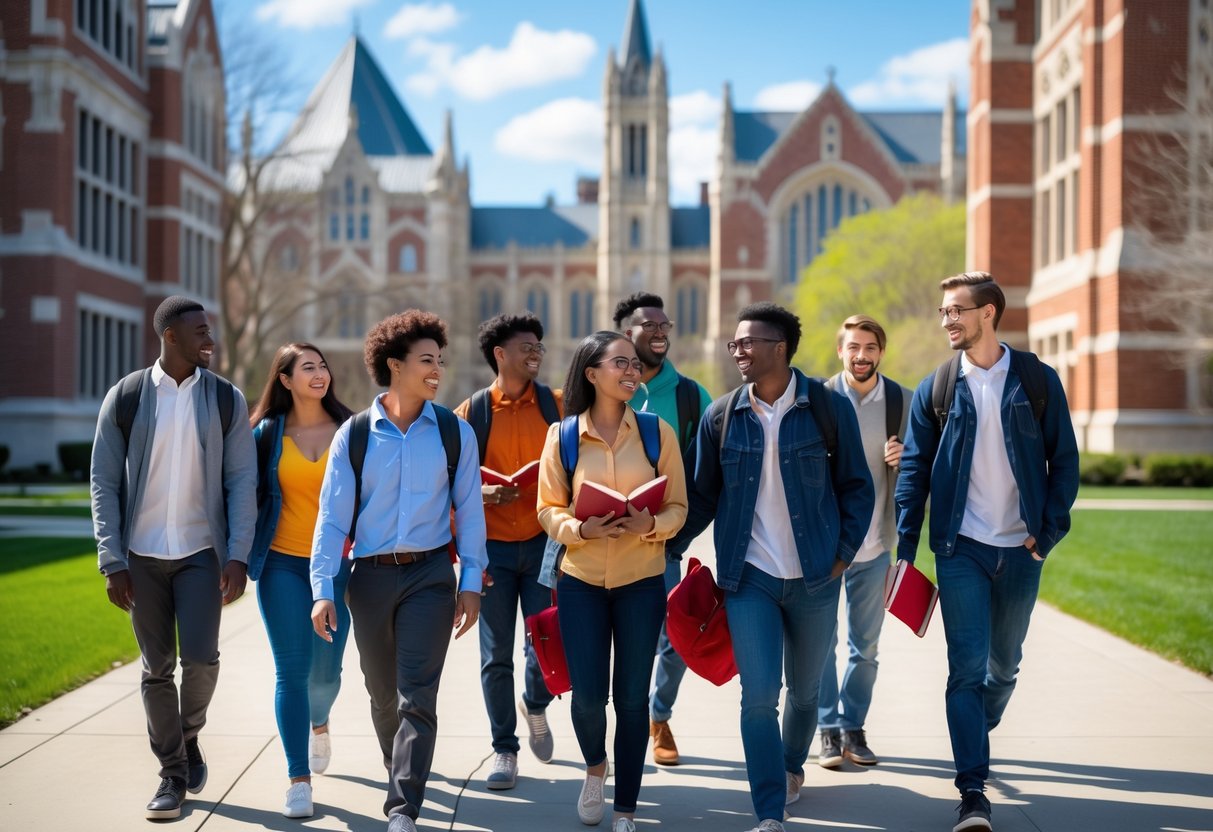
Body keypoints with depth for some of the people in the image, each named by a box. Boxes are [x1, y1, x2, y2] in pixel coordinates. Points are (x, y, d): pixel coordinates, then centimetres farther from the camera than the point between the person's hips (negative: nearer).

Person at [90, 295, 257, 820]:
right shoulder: (124, 398, -1)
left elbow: (241, 482, -1)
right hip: (142, 555, 0)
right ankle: (172, 773, 18)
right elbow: (104, 482, 0)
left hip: (201, 550, 0)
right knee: (157, 667, 5)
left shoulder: (226, 400, 1)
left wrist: (238, 556, -10)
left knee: (200, 656, -13)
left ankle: (190, 735, 17)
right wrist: (112, 561, -7)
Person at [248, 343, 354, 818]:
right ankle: (299, 780, 0)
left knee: (325, 668, 6)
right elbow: (249, 494, 6)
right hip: (283, 564, -1)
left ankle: (318, 723, 42)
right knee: (292, 669, -5)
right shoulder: (267, 434, 3)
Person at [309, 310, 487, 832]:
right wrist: (323, 589, -8)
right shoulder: (354, 435, 0)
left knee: (417, 696, -10)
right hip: (371, 576, 2)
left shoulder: (454, 432, 2)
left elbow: (469, 510, 4)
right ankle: (403, 773, 39)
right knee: (383, 695, 15)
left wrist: (471, 583, -1)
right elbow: (332, 516, -1)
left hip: (430, 574, -1)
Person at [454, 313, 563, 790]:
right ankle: (504, 748, 16)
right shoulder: (471, 413, 2)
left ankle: (536, 705, 31)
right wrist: (483, 493, -14)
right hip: (491, 546, 0)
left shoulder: (557, 405, 4)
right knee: (496, 654, 3)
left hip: (543, 541, 0)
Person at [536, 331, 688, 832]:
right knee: (588, 695, 2)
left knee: (632, 698, 6)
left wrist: (652, 524, -20)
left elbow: (678, 506, 1)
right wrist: (581, 529, -19)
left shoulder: (657, 432, -2)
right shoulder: (562, 436, -2)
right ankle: (595, 768, 36)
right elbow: (549, 509, 0)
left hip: (642, 581, 0)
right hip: (581, 580, 0)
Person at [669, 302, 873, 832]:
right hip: (748, 577, 0)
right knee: (759, 696, -8)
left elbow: (855, 486, 3)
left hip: (814, 578, 0)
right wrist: (668, 547, -3)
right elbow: (703, 495, 6)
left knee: (805, 690, 17)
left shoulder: (828, 408, -4)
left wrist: (844, 551, -4)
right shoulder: (720, 418, 0)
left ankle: (792, 766, 46)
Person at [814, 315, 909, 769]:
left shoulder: (902, 401, 1)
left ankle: (854, 726, 21)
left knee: (865, 645, 9)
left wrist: (902, 460, -13)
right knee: (822, 641, 2)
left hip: (874, 543, 2)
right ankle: (828, 728, 12)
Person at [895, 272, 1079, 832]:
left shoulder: (1037, 380, 0)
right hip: (961, 549, -1)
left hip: (1020, 550, 1)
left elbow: (1064, 459, 3)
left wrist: (1050, 529, -7)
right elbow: (914, 471, 2)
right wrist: (905, 550, -5)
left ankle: (978, 737, 40)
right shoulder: (935, 390, 1)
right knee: (967, 666, -8)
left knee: (1004, 665, 14)